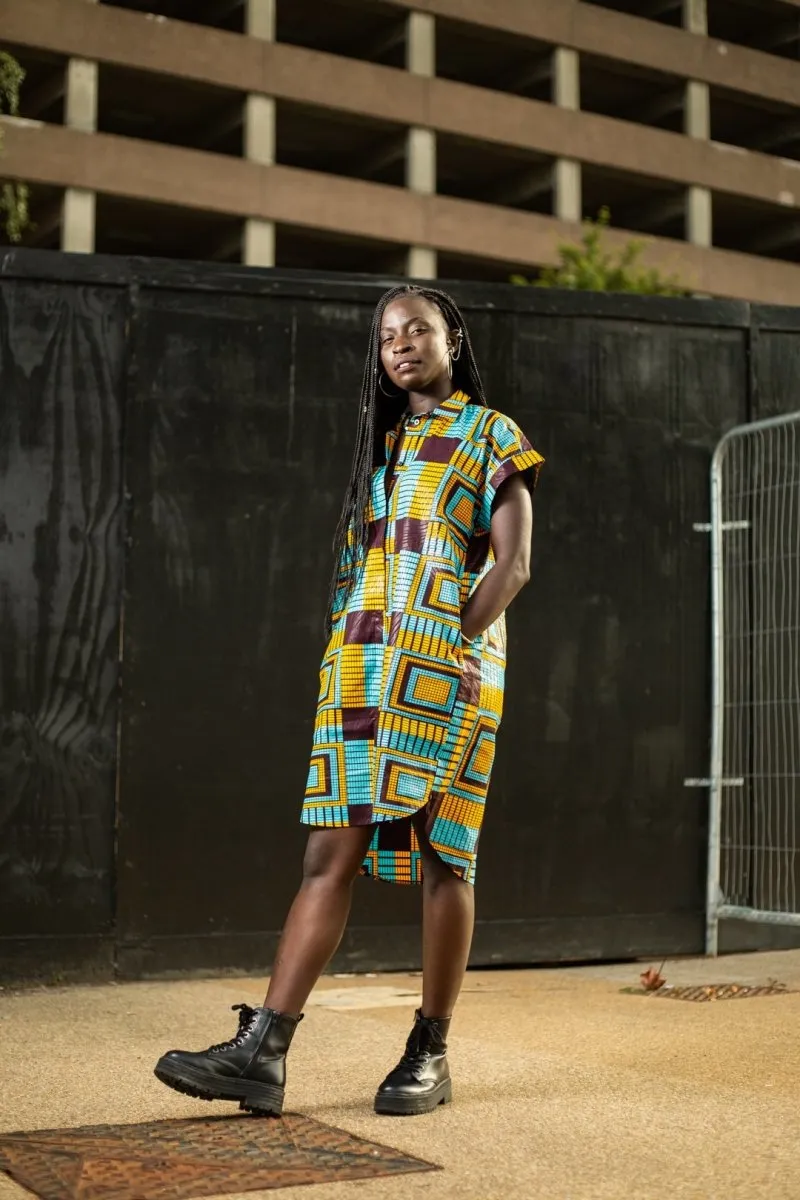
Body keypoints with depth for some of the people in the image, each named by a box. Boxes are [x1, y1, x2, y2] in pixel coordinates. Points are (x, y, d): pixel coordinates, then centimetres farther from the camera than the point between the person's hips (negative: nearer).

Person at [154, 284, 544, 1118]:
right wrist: (346, 656, 6)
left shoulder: (491, 437, 7)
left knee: (441, 855, -2)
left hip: (442, 674, -5)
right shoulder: (381, 444, 23)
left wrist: (455, 643, -15)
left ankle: (430, 1055, 7)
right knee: (331, 851, -3)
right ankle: (261, 1052, -9)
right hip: (360, 670, 5)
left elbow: (513, 562, -3)